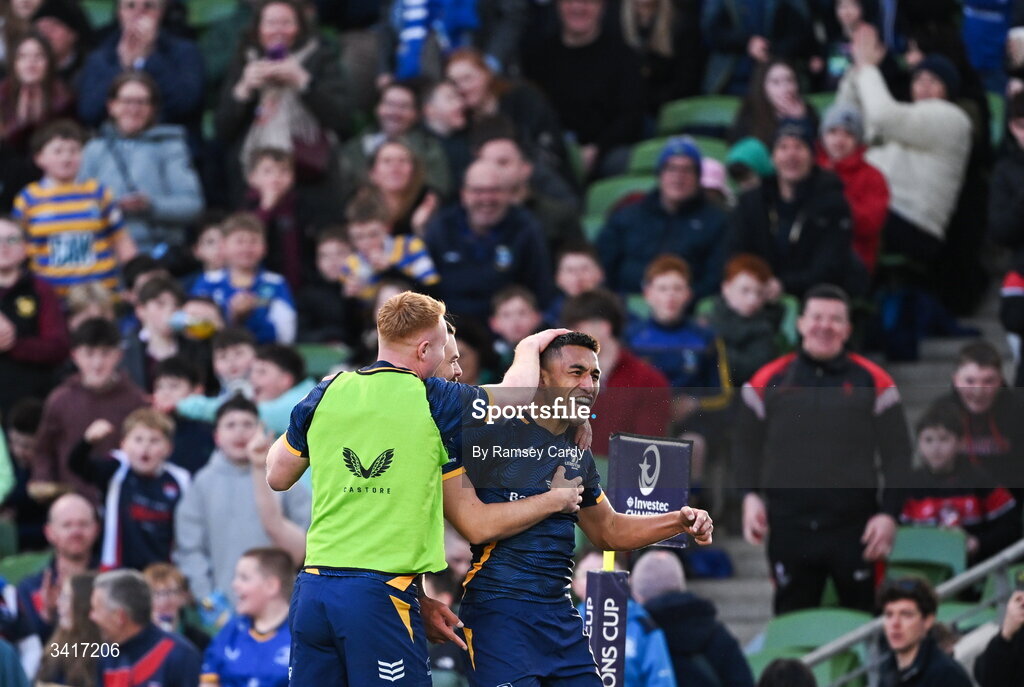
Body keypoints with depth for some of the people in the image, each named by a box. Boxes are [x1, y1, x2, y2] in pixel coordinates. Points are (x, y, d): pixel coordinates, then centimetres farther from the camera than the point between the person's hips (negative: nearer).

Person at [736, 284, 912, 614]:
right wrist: (751, 496, -2)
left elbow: (897, 454, 5)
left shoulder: (872, 382, 4)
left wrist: (889, 513, -4)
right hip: (789, 527, 1)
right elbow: (746, 444, 12)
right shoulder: (769, 380, 7)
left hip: (855, 526, -1)